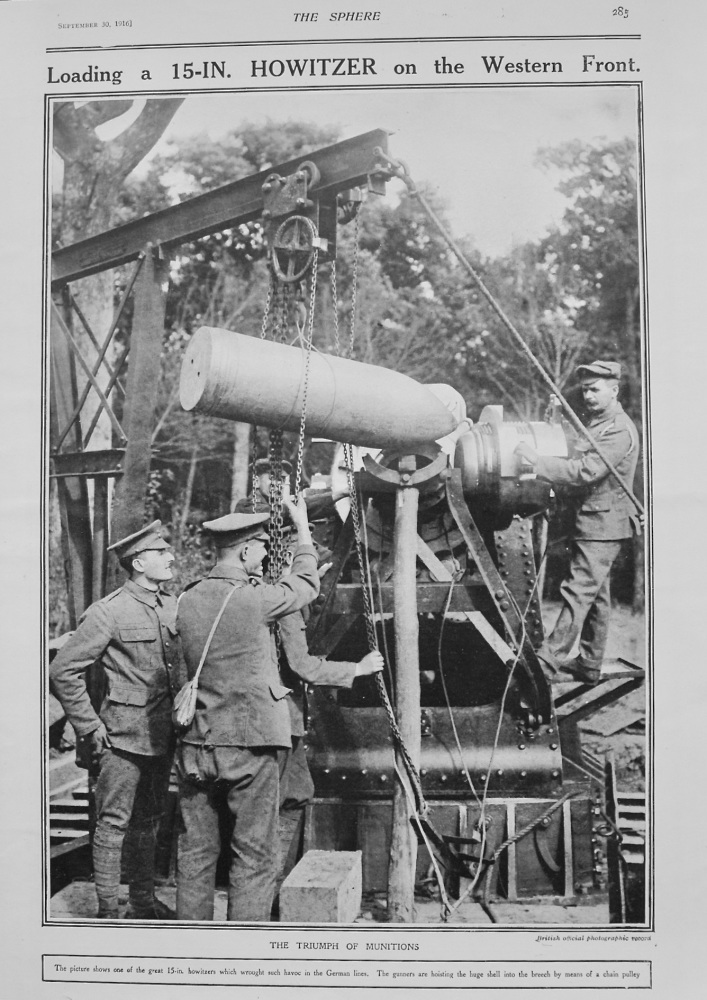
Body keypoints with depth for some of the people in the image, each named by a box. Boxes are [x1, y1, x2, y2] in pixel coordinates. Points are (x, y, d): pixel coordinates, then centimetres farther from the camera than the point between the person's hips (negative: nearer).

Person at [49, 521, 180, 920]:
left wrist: (180, 713, 13)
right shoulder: (109, 612, -13)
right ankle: (108, 910, 13)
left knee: (150, 820, 16)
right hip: (124, 735, -7)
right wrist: (90, 728, -12)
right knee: (114, 822, 1)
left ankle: (144, 900, 30)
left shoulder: (173, 606, 7)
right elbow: (63, 670, -12)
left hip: (164, 734, 7)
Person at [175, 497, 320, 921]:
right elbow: (307, 584, 3)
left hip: (195, 741, 6)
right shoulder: (254, 599, -14)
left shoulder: (187, 601, 2)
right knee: (254, 857, 5)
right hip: (250, 743, -6)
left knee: (196, 852, 16)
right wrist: (302, 528, 16)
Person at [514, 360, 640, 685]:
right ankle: (590, 664, 22)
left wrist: (536, 460, -23)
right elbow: (577, 462, 18)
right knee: (596, 594, 14)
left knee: (578, 591, -10)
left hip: (603, 522, -10)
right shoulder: (595, 423, 16)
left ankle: (550, 658, -9)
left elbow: (584, 472, -24)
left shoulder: (619, 430, -16)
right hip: (591, 520, 10)